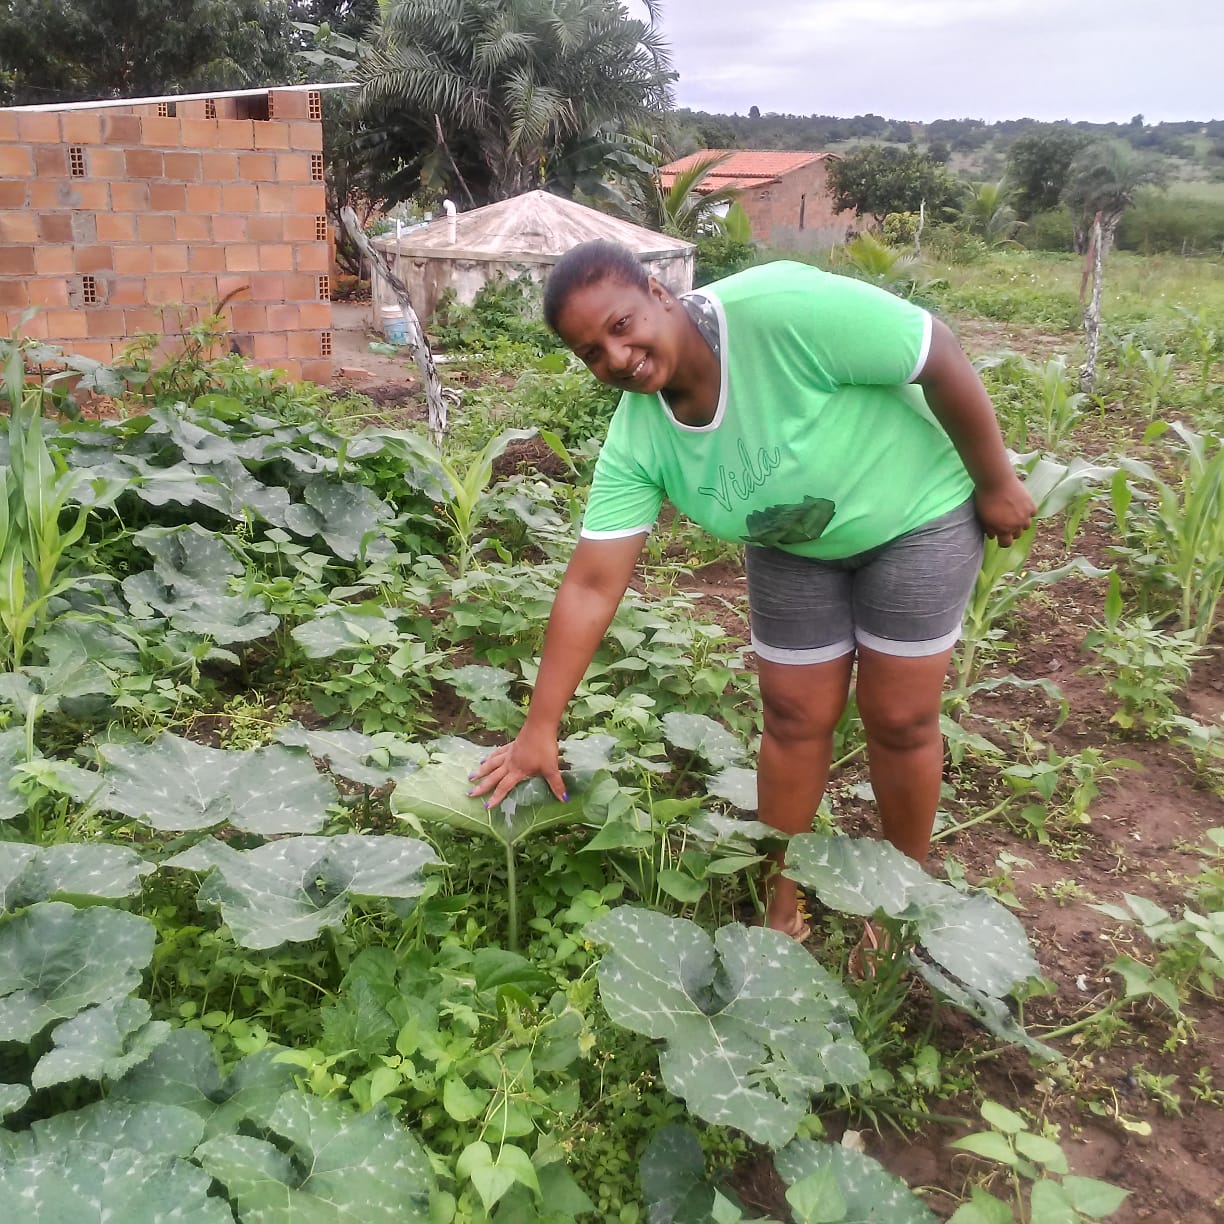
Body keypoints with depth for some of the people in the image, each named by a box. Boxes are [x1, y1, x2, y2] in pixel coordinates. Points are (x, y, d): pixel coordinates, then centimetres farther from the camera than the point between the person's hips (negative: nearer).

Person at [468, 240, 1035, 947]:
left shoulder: (780, 308, -36)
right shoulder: (636, 441, -20)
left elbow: (941, 357, -26)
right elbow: (593, 586, -18)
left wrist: (997, 483, -15)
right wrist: (541, 729, -18)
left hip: (913, 512, -3)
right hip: (794, 547, 4)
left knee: (900, 720, 1)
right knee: (796, 719, 6)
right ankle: (781, 907, 27)